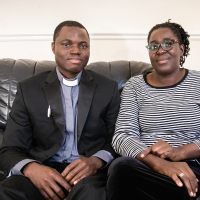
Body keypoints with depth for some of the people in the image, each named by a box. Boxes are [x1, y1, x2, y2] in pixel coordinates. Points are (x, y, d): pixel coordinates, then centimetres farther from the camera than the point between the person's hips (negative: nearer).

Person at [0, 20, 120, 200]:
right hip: (41, 172, 1)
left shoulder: (108, 88, 9)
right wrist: (31, 168, -20)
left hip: (88, 173, 0)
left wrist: (96, 161, -16)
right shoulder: (28, 89, 8)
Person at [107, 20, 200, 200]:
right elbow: (122, 137, -3)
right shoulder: (134, 86, 9)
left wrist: (179, 152, -18)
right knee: (122, 167, -34)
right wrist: (160, 163, -21)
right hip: (143, 167, 3)